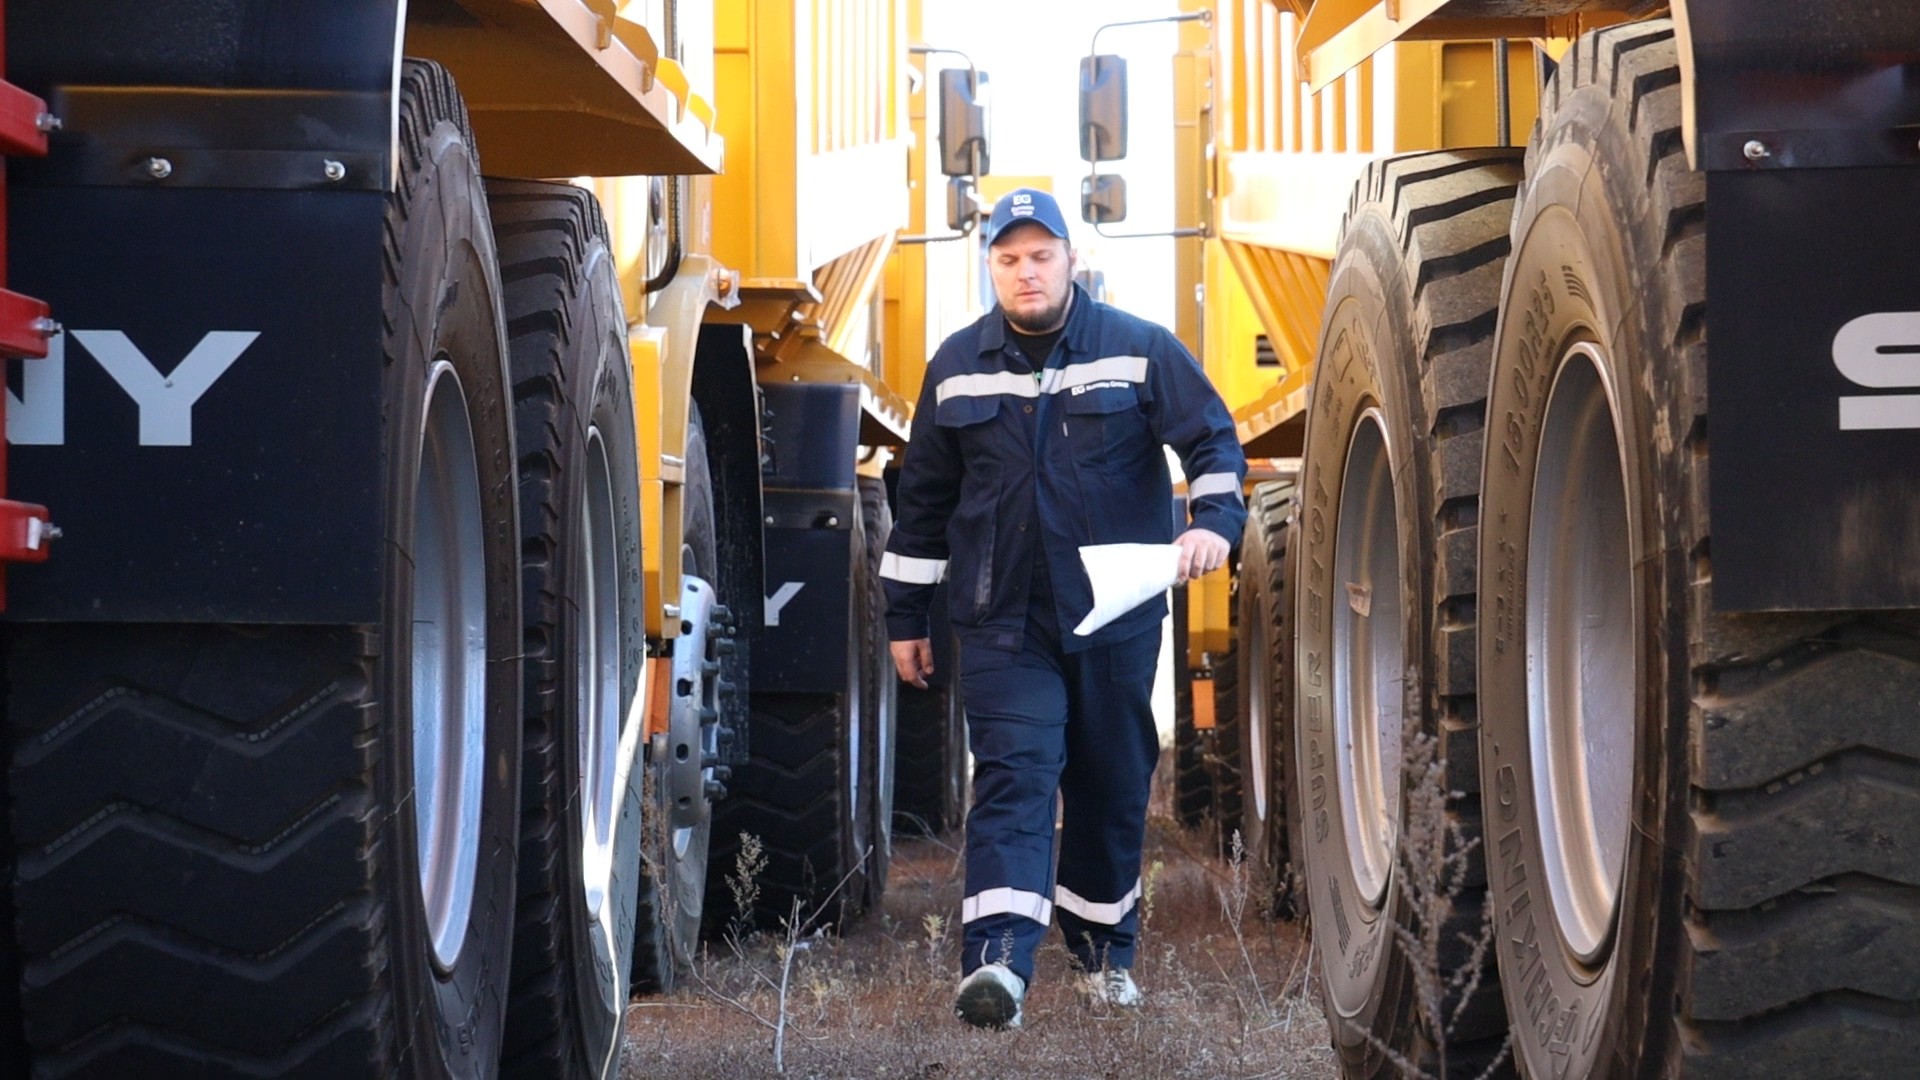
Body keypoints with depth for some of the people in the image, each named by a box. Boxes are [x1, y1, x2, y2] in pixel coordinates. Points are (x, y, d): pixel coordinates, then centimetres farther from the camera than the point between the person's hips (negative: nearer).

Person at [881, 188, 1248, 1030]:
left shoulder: (1140, 351, 0)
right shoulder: (958, 367, 7)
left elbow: (1213, 439, -3)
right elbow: (924, 498, 13)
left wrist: (1214, 518, -23)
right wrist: (906, 615, 14)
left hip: (1116, 619, 0)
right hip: (1003, 623, 0)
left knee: (1113, 788, 10)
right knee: (1013, 777, -14)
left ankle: (1104, 948, 29)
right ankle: (996, 961, -27)